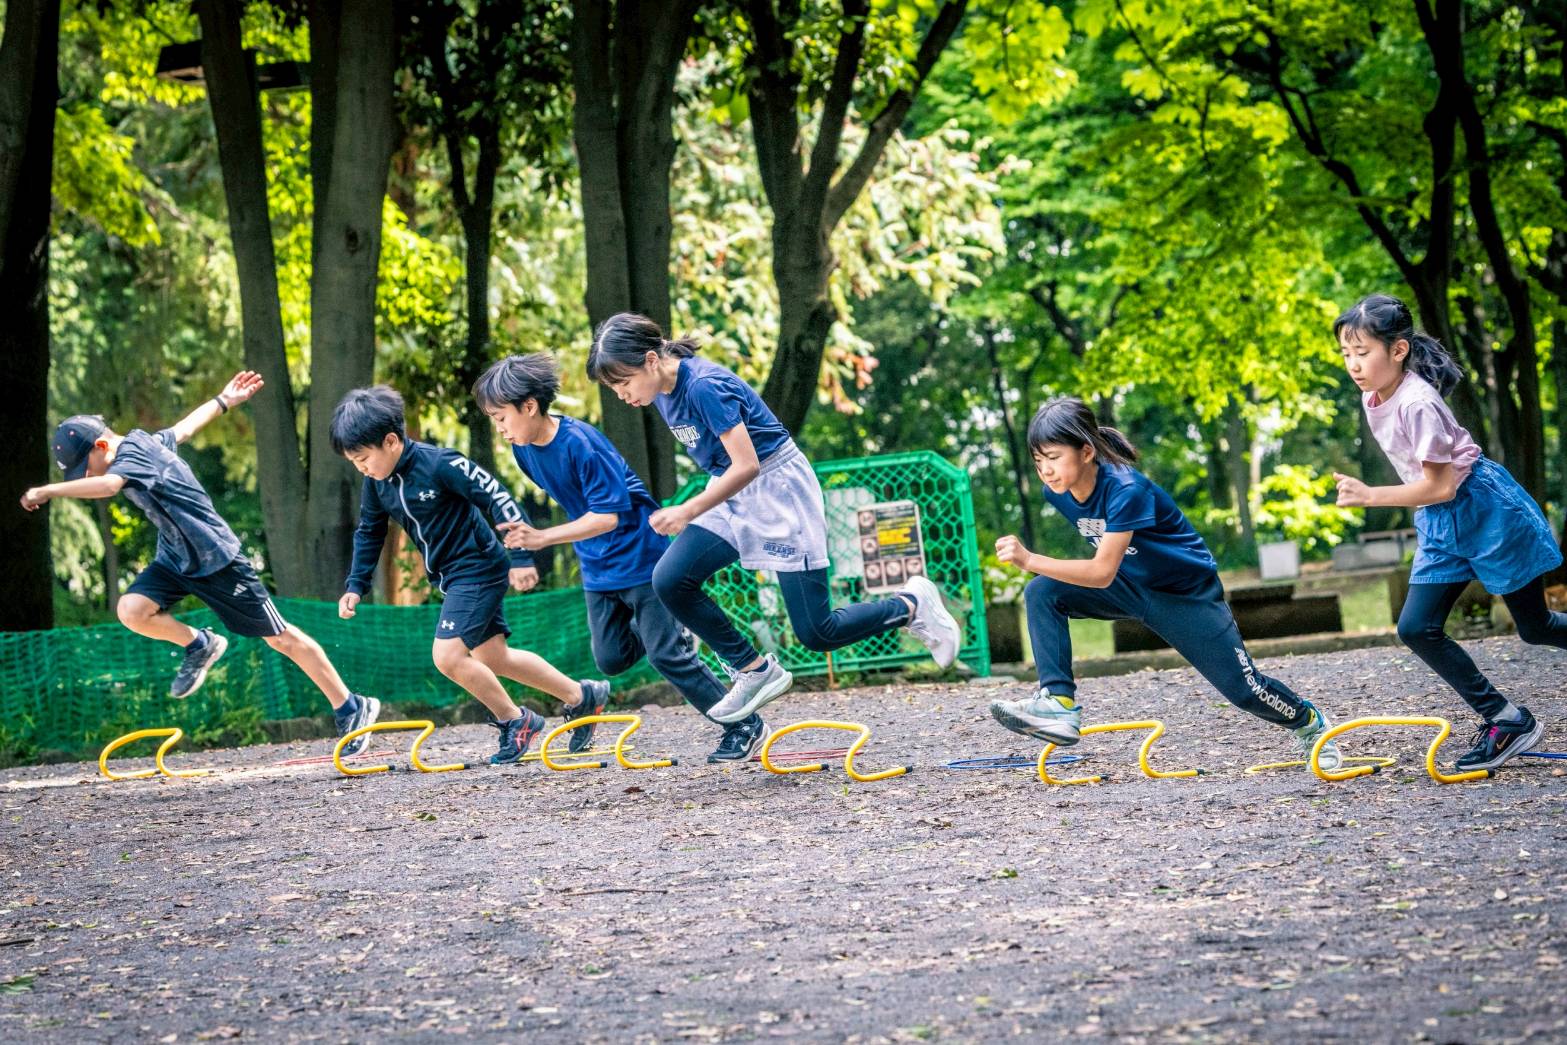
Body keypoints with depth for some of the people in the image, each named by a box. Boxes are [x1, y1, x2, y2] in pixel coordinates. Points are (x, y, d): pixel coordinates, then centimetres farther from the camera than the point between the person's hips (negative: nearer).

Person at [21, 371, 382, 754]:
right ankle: (198, 646, 10)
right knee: (131, 610, -17)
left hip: (218, 560, -8)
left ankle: (352, 709, 10)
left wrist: (49, 491, -47)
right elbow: (185, 426, 22)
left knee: (280, 638, -1)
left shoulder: (132, 453, -22)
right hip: (175, 560, 8)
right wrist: (224, 401, 38)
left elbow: (110, 484, -43)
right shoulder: (145, 441, 4)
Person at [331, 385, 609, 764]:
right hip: (450, 575, 9)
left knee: (447, 655, -18)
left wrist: (520, 557, -22)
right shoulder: (377, 481, 0)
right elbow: (369, 531, 16)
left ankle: (514, 720, 1)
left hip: (478, 569, -9)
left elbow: (498, 498, -21)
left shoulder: (439, 464, -24)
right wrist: (356, 585, 9)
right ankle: (581, 697, 26)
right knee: (491, 657, 13)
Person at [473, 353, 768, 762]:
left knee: (665, 655, -8)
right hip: (597, 570, 8)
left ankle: (745, 727, 2)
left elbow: (608, 515, -28)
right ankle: (671, 631, 33)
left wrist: (543, 538, -34)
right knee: (611, 659, 7)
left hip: (638, 555, -8)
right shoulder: (524, 449, -3)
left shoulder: (580, 443, -27)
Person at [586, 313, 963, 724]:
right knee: (670, 581, -10)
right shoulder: (664, 392, 0)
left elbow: (746, 465, -29)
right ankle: (755, 671, 3)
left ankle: (911, 606, 17)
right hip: (731, 494, 9)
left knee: (817, 634, -7)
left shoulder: (704, 387, -27)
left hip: (777, 489, -9)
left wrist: (690, 511, -28)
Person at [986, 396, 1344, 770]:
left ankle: (1309, 723, 31)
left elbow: (1102, 573, -42)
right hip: (1129, 586, 6)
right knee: (1042, 593, -19)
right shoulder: (1058, 491, -13)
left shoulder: (1125, 489, -35)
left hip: (1187, 595, -6)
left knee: (1242, 689, 0)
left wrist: (1030, 560, -48)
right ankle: (1059, 704, -24)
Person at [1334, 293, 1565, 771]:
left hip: (1484, 509, -9)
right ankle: (1504, 719, 1)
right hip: (1440, 523, 9)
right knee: (1416, 629, -3)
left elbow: (1439, 486, -26)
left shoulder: (1417, 404, -26)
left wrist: (1370, 497, -26)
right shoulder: (1372, 399, 1)